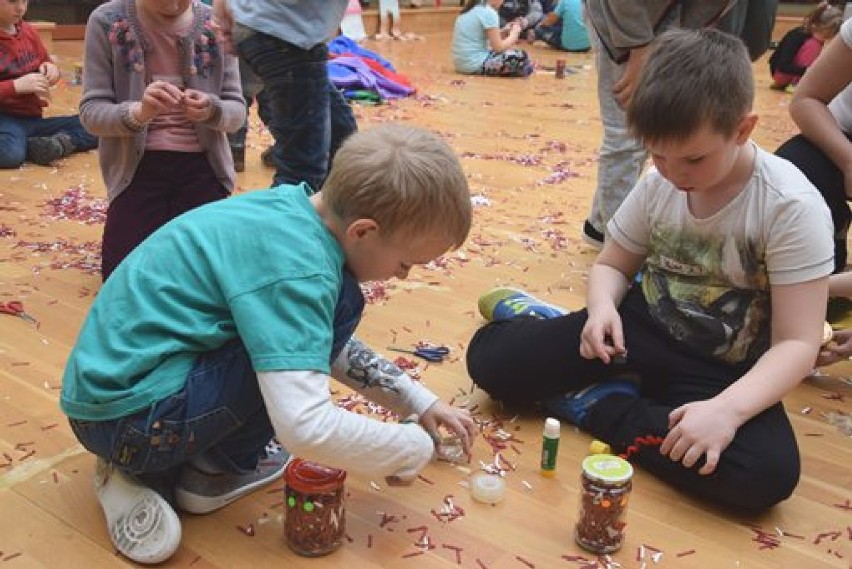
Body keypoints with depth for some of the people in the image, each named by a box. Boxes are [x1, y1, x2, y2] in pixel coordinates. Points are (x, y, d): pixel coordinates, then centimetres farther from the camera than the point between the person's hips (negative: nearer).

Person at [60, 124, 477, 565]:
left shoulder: (295, 211, 3)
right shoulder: (295, 264, -25)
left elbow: (332, 347, 17)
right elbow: (304, 426, -33)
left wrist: (420, 402, 17)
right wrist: (412, 448, -14)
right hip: (131, 416, -9)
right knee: (336, 303, -17)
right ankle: (215, 472, 0)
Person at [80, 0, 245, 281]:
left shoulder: (215, 25, -2)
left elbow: (237, 110, 0)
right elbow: (90, 110, -7)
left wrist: (211, 110, -24)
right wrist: (137, 112, -28)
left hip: (201, 166, 1)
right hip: (138, 167, -1)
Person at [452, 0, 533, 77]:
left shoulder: (472, 8, 11)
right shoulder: (489, 13, -16)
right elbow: (498, 47, -13)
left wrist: (503, 31, 13)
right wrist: (514, 34, 4)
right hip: (476, 64, -10)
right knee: (522, 58, -5)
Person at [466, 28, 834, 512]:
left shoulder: (793, 207, -19)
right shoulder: (659, 183, -6)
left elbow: (797, 343, -20)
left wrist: (727, 409, -36)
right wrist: (602, 307, -18)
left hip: (722, 372, -1)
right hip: (641, 331, 2)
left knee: (767, 473, -34)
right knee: (490, 356, -13)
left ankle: (597, 405, -16)